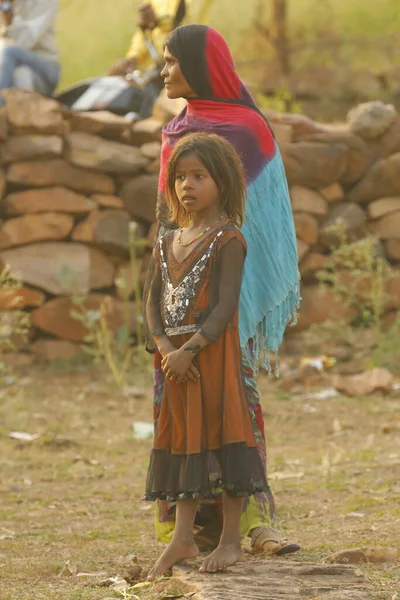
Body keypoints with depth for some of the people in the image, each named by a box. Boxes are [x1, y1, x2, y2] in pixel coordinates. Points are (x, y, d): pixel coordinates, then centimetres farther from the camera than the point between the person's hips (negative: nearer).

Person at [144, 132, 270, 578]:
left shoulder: (228, 239, -9)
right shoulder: (168, 244, 11)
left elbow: (226, 306, -16)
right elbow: (153, 302, 7)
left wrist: (190, 349, -21)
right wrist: (164, 345, -10)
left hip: (214, 352, -6)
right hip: (176, 357, 6)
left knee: (219, 432, -2)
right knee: (182, 437, 9)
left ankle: (231, 540, 6)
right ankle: (183, 538, 14)